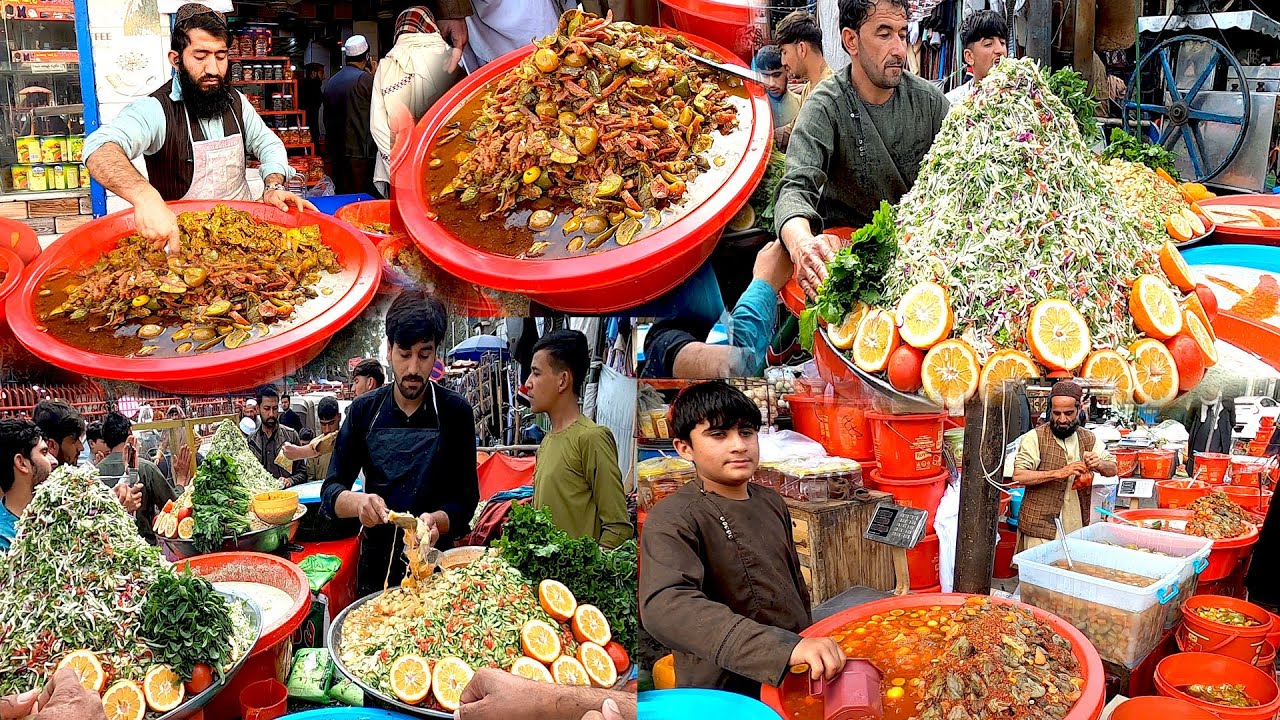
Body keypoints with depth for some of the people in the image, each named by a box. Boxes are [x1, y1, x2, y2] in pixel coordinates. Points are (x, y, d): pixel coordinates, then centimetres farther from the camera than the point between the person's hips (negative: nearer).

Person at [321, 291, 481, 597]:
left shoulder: (455, 413, -7)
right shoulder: (364, 411, -1)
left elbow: (466, 498, -7)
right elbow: (331, 491, -3)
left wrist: (436, 521, -29)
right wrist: (358, 502, -26)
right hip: (376, 565, 2)